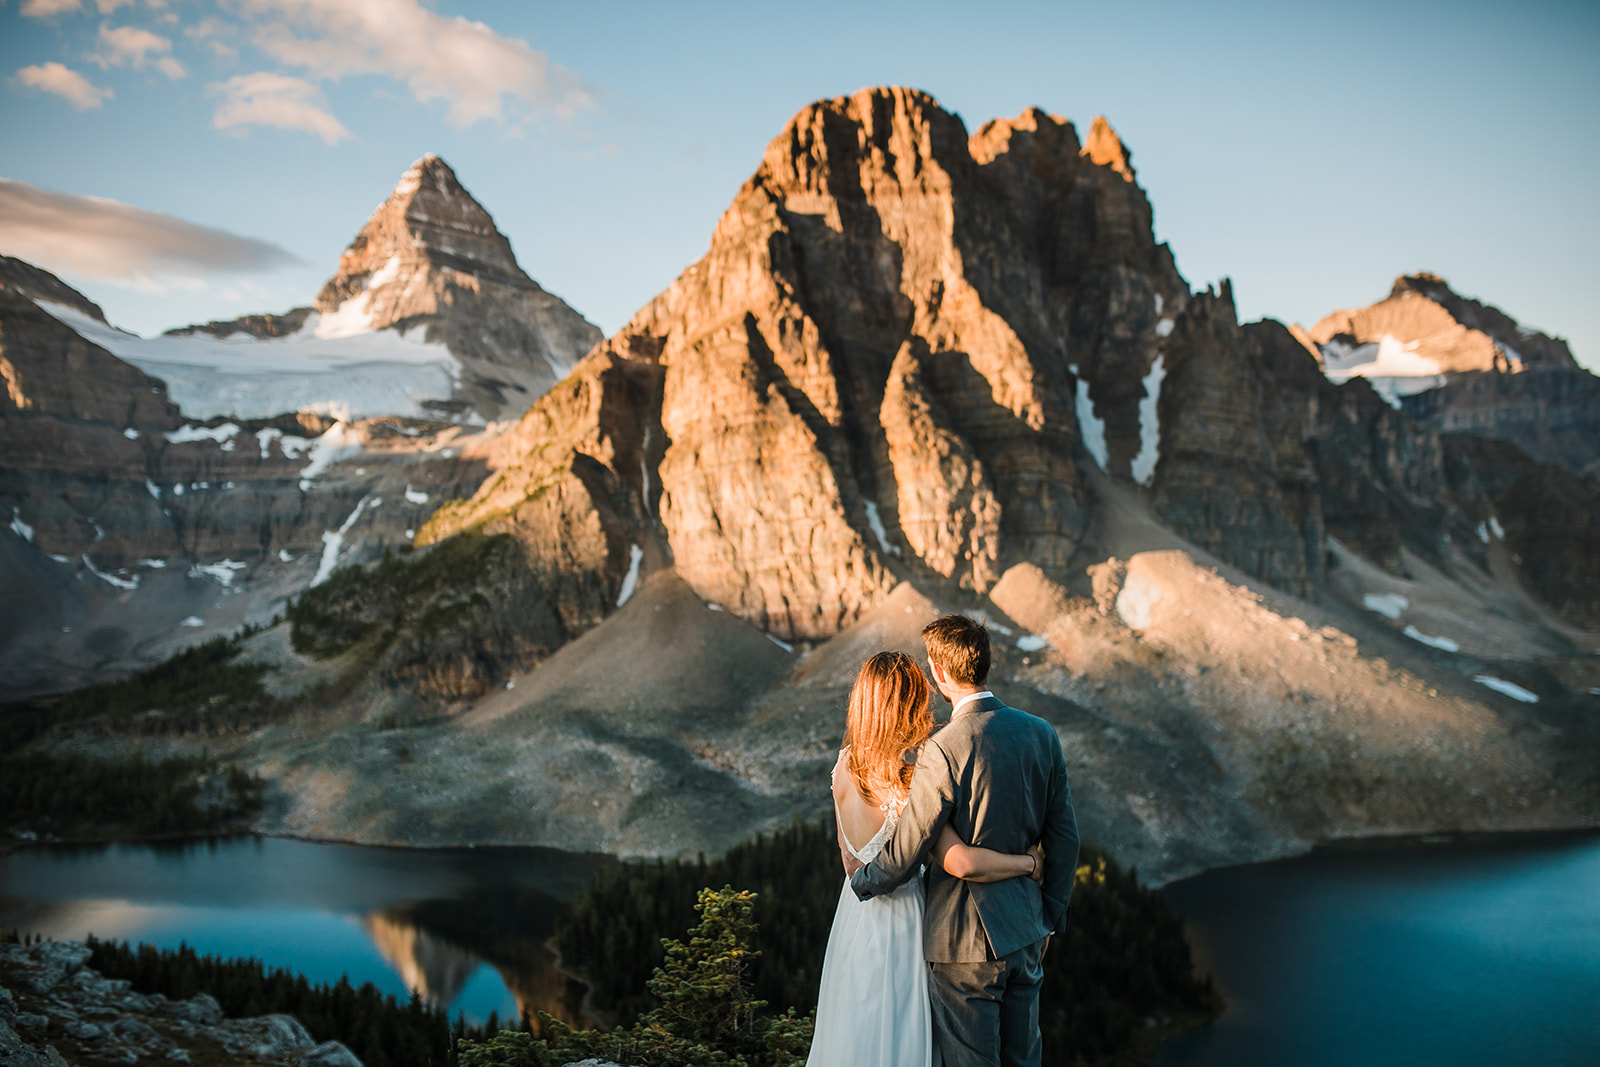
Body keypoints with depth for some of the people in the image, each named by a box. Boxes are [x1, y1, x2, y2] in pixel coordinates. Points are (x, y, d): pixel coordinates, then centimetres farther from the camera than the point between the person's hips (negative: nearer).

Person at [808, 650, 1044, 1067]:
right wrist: (1028, 863, -18)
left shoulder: (846, 764, -5)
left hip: (856, 911, 7)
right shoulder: (908, 780, -27)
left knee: (857, 1030, 21)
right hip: (899, 919, -7)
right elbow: (960, 863, -32)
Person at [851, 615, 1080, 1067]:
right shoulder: (1042, 734, -3)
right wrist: (1051, 917, 17)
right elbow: (1064, 838, 5)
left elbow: (904, 855, -17)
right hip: (1025, 932, 6)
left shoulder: (944, 750, -22)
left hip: (964, 942, -6)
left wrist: (861, 882, 4)